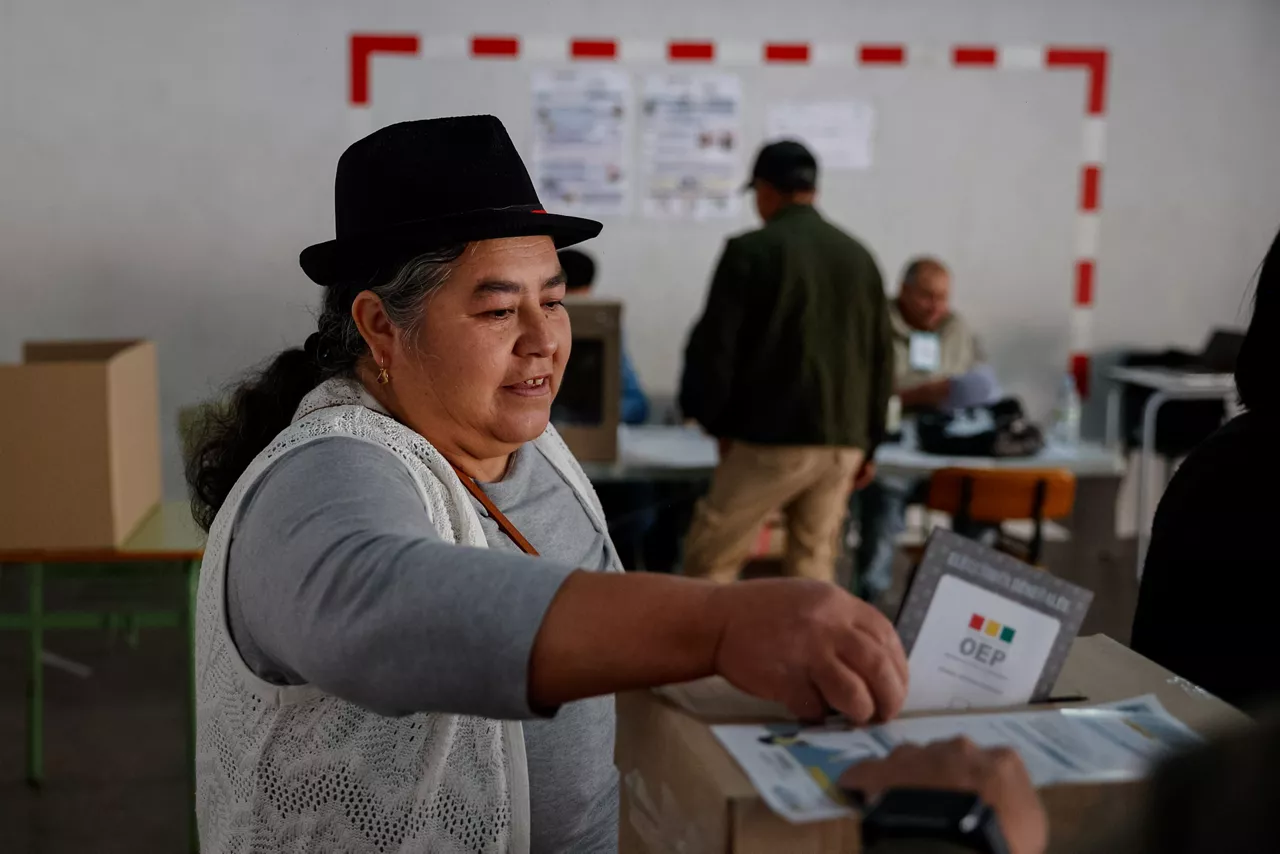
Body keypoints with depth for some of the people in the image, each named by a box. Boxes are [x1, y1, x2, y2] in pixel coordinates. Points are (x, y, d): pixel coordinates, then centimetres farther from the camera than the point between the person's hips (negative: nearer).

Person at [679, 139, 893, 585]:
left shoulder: (751, 250, -6)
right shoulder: (859, 256, 11)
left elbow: (715, 344, -6)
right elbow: (881, 357, 15)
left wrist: (715, 419, 9)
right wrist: (867, 443, 21)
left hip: (772, 435, -5)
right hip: (843, 438, 6)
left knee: (710, 559, 5)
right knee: (814, 565, 12)